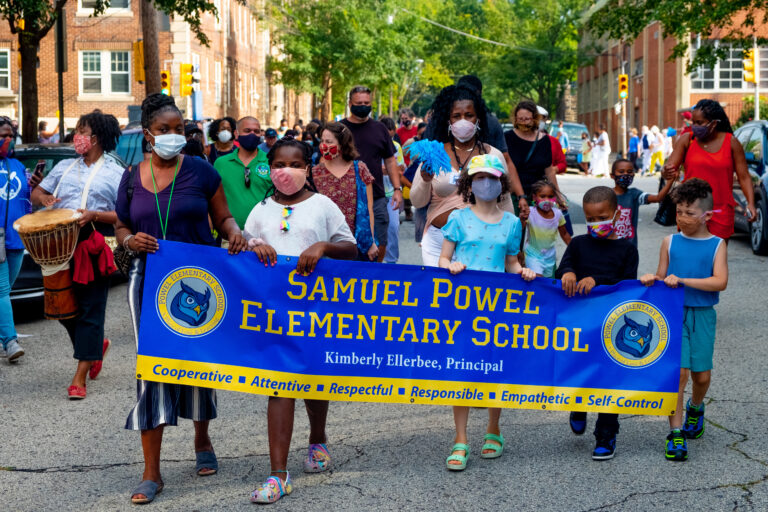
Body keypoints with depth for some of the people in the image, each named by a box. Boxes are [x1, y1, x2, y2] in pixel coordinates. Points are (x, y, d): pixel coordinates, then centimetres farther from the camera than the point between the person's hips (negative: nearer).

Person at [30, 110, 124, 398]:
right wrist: (44, 198, -1)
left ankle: (79, 378, 0)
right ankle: (97, 345, 35)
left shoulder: (114, 174, 0)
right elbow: (36, 192, 23)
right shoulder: (64, 167, 17)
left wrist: (94, 216, -20)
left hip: (94, 249, -6)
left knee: (90, 310, -3)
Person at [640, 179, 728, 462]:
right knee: (678, 372, -9)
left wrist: (682, 280, -21)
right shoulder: (670, 242, 4)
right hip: (674, 313, 0)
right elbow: (662, 278, 9)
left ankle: (695, 407, 40)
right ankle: (676, 433, -1)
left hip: (702, 315, 0)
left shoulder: (717, 245, 0)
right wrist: (652, 279, -14)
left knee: (702, 375, 6)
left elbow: (720, 281, -13)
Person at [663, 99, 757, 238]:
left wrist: (750, 203, -13)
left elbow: (744, 177, 1)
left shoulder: (731, 142, -1)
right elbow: (669, 167, -8)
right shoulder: (687, 140, 0)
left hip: (721, 213, 0)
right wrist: (668, 173, -33)